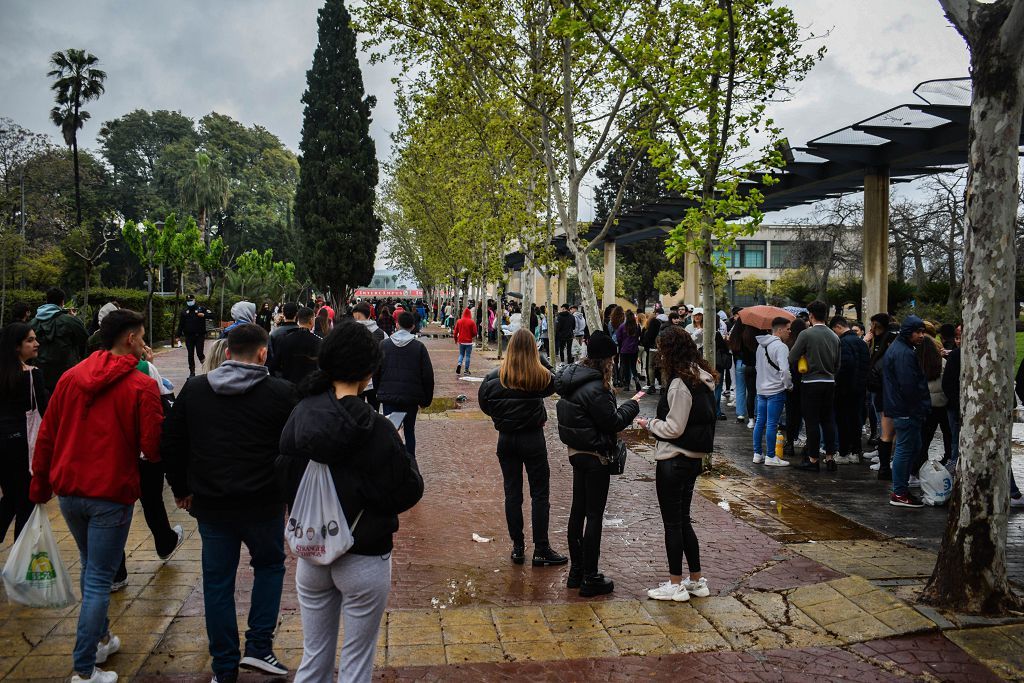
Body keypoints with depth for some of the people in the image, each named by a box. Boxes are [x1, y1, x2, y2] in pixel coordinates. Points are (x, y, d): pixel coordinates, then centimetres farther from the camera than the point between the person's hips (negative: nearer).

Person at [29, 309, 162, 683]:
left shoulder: (70, 377, 2)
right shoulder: (142, 387, -14)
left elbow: (46, 436, 6)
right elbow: (153, 449, -15)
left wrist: (40, 486, 14)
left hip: (68, 492, 6)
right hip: (111, 495, -5)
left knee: (90, 566, 25)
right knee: (99, 580, 4)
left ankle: (101, 638, 38)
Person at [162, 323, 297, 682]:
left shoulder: (193, 389, 2)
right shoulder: (281, 392, -10)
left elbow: (171, 443, 6)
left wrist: (182, 489, 17)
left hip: (210, 504, 3)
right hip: (263, 504, -2)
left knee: (217, 582, 14)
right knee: (269, 565, 22)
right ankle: (258, 646, 15)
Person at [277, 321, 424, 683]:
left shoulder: (300, 416, -8)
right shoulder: (373, 429, -21)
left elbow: (285, 477, 2)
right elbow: (407, 491, -15)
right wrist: (401, 450, 0)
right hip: (363, 559, -4)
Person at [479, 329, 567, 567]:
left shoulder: (495, 377, -8)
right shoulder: (541, 376, -12)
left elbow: (484, 403, 0)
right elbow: (552, 387, 8)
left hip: (506, 439, 2)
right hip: (533, 438, -2)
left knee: (512, 493, 11)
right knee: (539, 493, 7)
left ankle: (518, 548, 18)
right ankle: (541, 550, 10)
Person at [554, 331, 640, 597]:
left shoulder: (572, 377, 4)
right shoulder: (595, 388, -24)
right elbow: (613, 422, -17)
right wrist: (632, 405, -2)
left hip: (576, 453, 9)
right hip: (594, 457, -9)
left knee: (578, 511, 16)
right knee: (594, 515, 0)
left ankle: (576, 571, 28)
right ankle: (590, 579, 8)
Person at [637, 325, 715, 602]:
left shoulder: (680, 383, -20)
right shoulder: (702, 379, 7)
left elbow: (673, 428, -20)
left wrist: (650, 424, -4)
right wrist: (657, 422, 10)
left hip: (673, 461, -9)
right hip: (693, 458, 9)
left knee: (672, 522, 3)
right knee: (683, 520, 18)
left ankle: (676, 585, 14)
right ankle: (696, 581, 26)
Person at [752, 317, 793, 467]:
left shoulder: (761, 345, 11)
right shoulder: (780, 346, -17)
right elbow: (784, 370, -25)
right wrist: (789, 385, -11)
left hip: (761, 389, 8)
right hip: (776, 390, -8)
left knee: (760, 422, 12)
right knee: (772, 424, -3)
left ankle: (758, 454, 19)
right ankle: (770, 457, 3)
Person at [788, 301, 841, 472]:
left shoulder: (806, 334, -13)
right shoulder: (834, 336, 6)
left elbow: (791, 358, -10)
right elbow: (837, 364, 12)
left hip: (811, 382, -5)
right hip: (830, 383, 6)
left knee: (812, 422, 0)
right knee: (828, 420, 13)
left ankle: (813, 459, 5)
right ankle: (830, 458, 16)